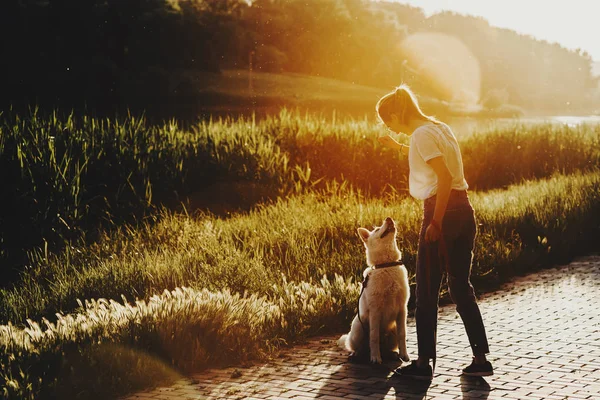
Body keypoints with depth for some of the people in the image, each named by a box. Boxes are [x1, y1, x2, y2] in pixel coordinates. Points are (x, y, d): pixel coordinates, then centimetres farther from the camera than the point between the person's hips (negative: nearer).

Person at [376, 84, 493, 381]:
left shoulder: (422, 134, -12)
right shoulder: (440, 127, 15)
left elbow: (444, 177, -22)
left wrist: (435, 222, -22)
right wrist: (399, 147, 36)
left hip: (442, 211, -9)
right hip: (465, 211, 9)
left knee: (426, 290, 2)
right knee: (461, 286, 13)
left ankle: (424, 362, 7)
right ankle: (481, 359, 13)